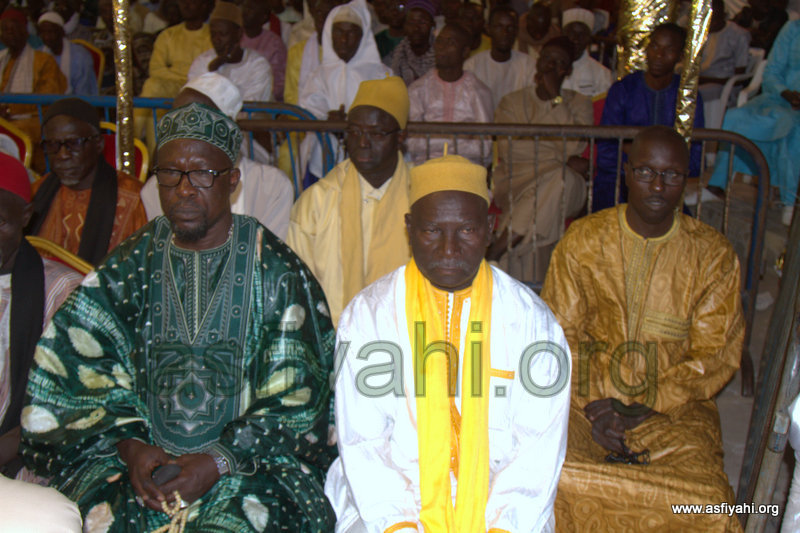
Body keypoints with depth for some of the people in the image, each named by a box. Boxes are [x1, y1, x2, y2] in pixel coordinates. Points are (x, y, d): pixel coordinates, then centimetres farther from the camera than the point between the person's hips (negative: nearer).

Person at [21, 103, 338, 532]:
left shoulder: (276, 271, 0)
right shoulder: (130, 267, 8)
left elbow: (296, 397, -3)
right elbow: (93, 376, 7)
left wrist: (220, 461, -14)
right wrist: (131, 446, -10)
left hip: (251, 458, -2)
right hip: (142, 448, 2)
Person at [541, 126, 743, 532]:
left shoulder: (714, 256, 1)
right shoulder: (582, 240, 3)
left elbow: (715, 356, -1)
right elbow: (560, 333, 2)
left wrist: (642, 409, -13)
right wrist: (593, 405, -12)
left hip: (673, 406, 0)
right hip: (587, 394, 0)